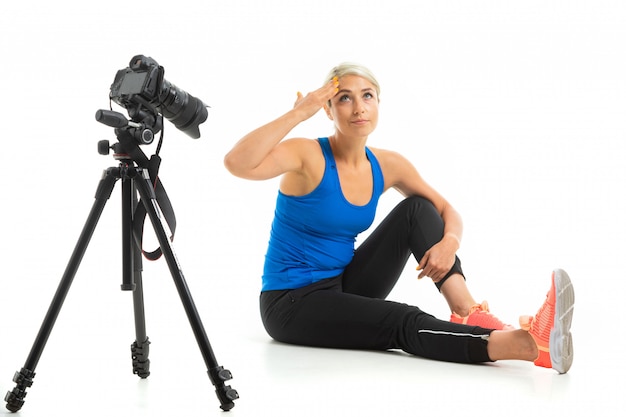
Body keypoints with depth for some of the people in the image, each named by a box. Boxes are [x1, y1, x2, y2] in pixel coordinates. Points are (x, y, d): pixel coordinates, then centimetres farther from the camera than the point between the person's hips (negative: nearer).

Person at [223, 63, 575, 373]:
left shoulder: (387, 166, 0)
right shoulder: (308, 156, -18)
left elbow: (448, 213, 5)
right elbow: (237, 163, -37)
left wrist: (449, 243, -19)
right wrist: (299, 113, -32)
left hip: (344, 286, 7)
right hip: (291, 302, -7)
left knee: (417, 209, -8)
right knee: (403, 323, -30)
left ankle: (468, 313, -23)